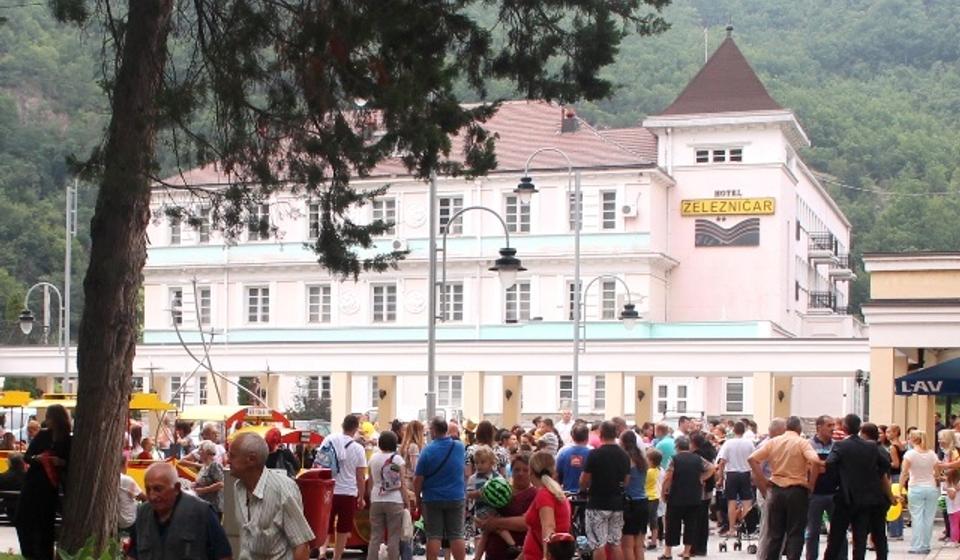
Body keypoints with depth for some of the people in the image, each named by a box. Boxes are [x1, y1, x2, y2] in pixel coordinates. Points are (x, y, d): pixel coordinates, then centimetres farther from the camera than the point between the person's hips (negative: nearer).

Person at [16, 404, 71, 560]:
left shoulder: (69, 441, -7)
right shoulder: (42, 434, 3)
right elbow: (26, 456, 6)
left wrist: (62, 463, -23)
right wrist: (36, 458, -15)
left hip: (50, 487, -4)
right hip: (32, 483, 4)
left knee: (45, 524, -1)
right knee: (23, 520, 3)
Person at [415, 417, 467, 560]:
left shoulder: (428, 450, -13)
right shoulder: (459, 447, -1)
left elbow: (418, 479, -11)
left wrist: (418, 498, 2)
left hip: (433, 499, -3)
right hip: (456, 497, 3)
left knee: (433, 536, 3)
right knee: (456, 535, 6)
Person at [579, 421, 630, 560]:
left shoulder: (595, 454, -12)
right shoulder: (624, 455, 4)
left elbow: (583, 482, -8)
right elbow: (626, 481, 12)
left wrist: (587, 487, 13)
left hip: (597, 504, -5)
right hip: (617, 504, 5)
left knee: (599, 544, -2)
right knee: (615, 543, 9)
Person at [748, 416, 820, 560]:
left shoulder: (773, 442, 5)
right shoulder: (802, 443, -5)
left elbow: (752, 459, -2)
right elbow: (815, 461, -22)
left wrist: (762, 480, 3)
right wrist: (811, 483, -10)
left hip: (775, 490, 3)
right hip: (797, 491, -3)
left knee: (774, 532, 9)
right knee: (795, 533, 4)